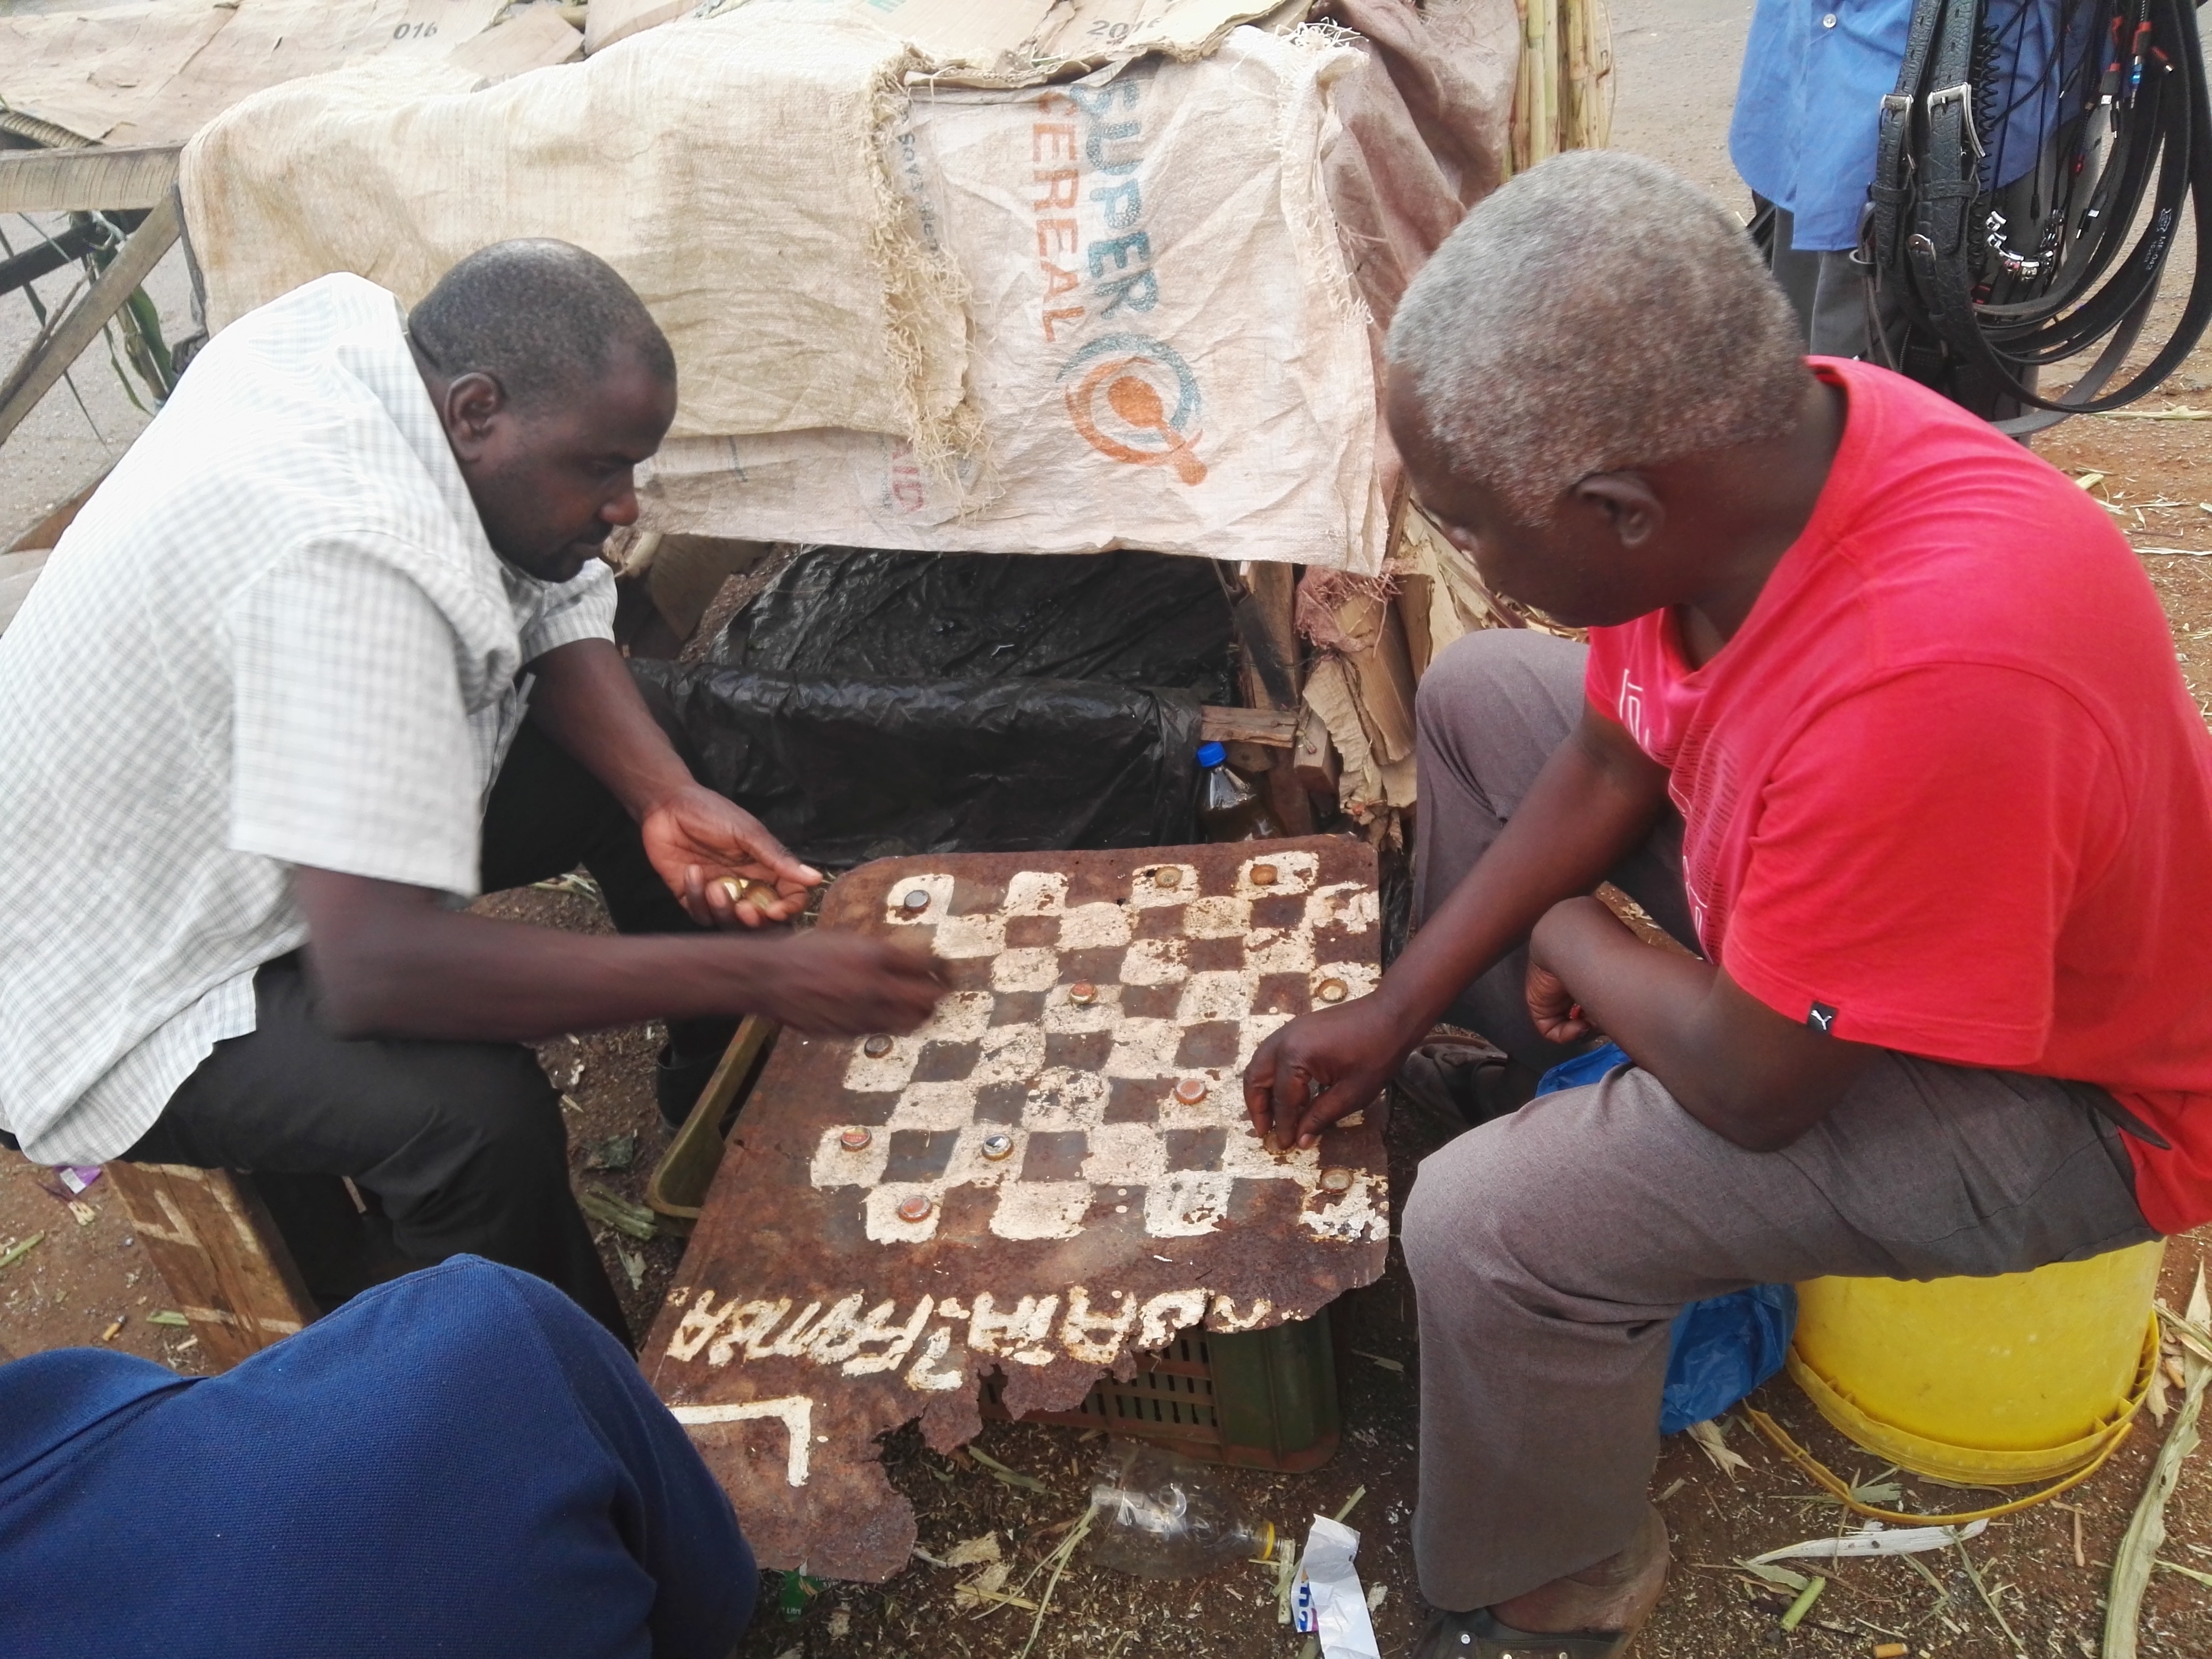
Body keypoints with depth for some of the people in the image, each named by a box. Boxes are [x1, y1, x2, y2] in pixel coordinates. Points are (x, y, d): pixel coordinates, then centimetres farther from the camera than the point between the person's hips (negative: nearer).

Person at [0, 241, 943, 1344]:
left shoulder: (370, 333, -12)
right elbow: (375, 966, -42)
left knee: (643, 754, 3)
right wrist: (757, 976, -38)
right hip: (132, 979, -9)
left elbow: (554, 612, -2)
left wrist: (668, 798, -19)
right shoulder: (350, 552, -37)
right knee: (481, 1115, -34)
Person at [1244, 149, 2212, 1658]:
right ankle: (1507, 1062, 29)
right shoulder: (1728, 451, -19)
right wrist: (1398, 1008, -2)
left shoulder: (1921, 682, -44)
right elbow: (1610, 759, -2)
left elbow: (1755, 1083, -29)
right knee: (1480, 695, 10)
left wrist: (1572, 938, -9)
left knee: (1493, 1225, -24)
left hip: (2063, 1091, -7)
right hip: (1838, 874, 8)